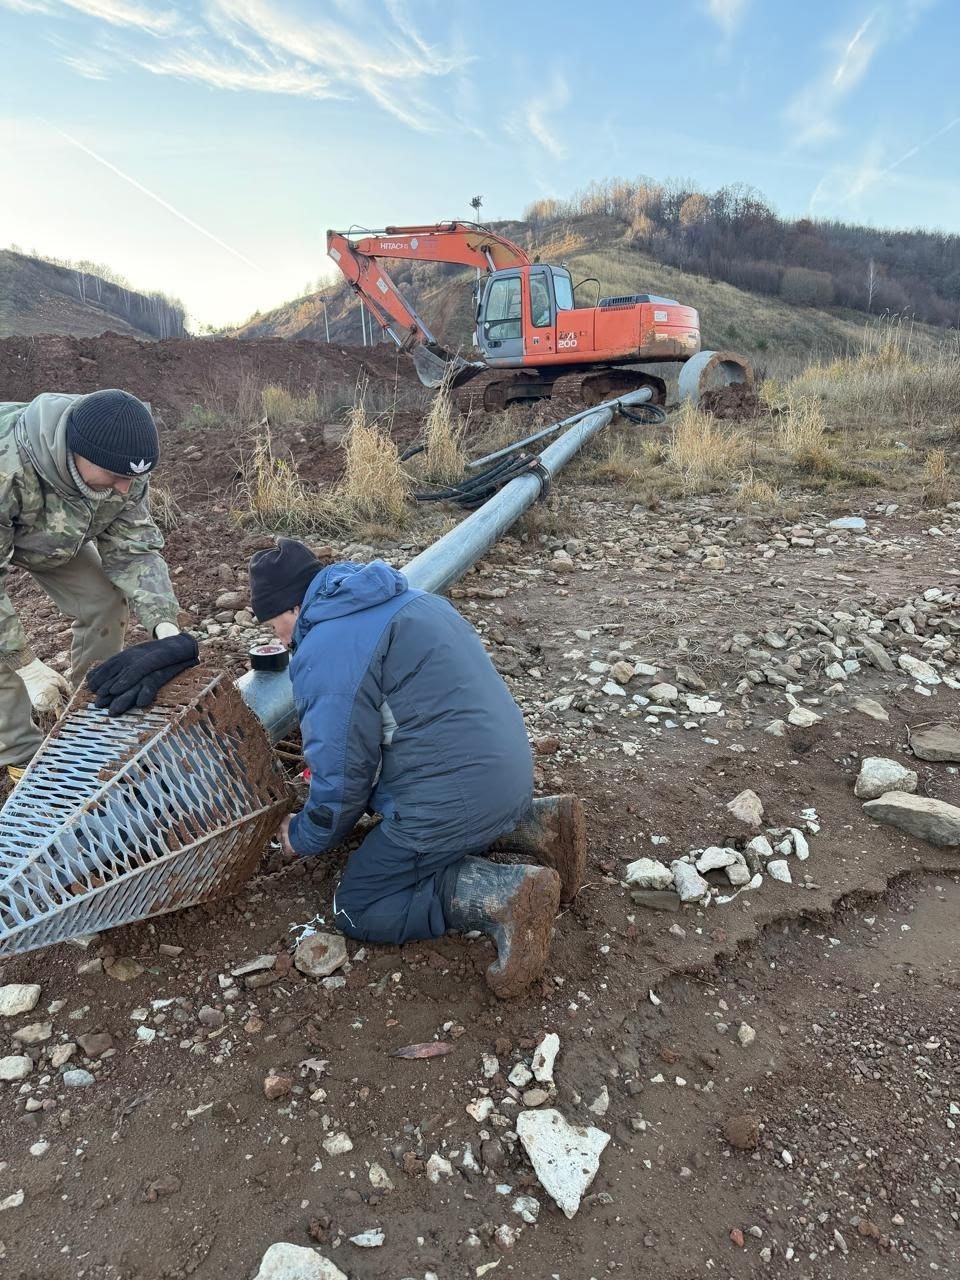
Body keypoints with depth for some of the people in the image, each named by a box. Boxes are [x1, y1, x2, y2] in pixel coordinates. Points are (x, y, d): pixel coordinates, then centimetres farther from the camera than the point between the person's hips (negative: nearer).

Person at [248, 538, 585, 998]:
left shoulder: (325, 653, -14)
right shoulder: (399, 599, 14)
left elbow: (342, 773, -11)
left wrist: (305, 837, 9)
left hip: (453, 797, -9)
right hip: (507, 769, 9)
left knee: (357, 910, 7)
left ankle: (503, 895, -11)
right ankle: (535, 823, 13)